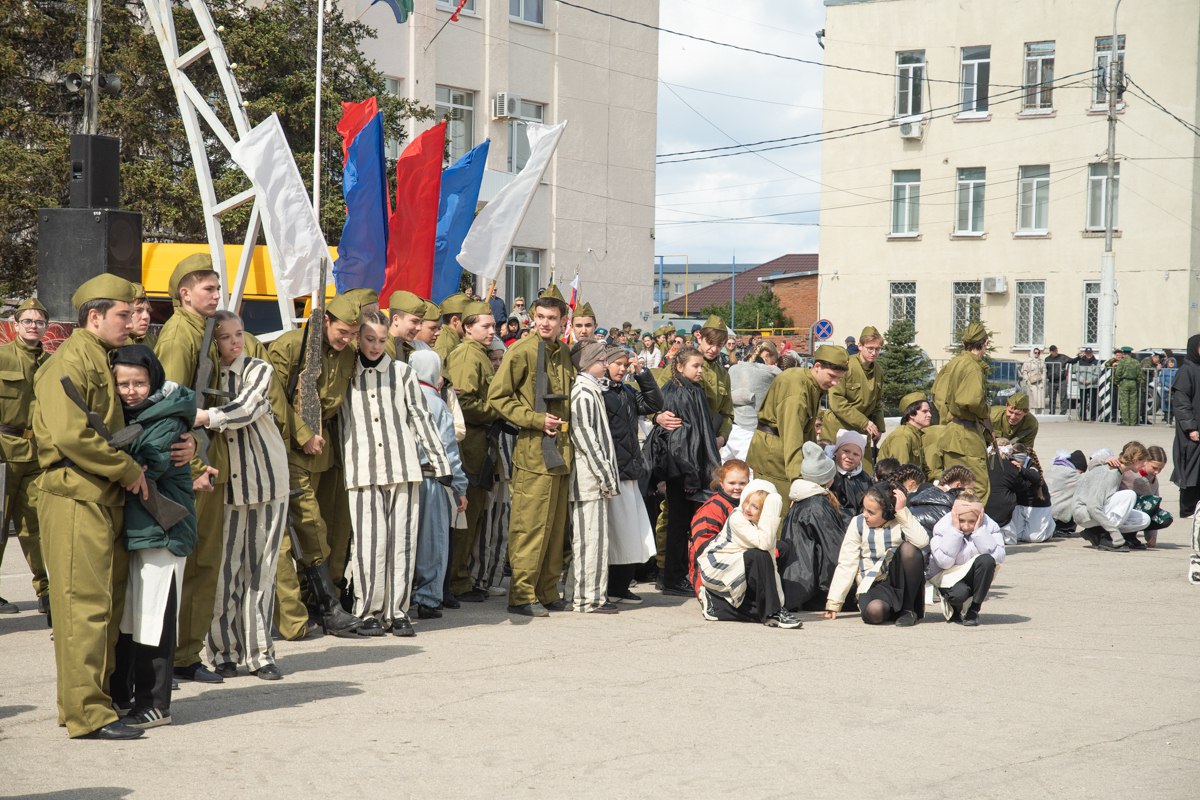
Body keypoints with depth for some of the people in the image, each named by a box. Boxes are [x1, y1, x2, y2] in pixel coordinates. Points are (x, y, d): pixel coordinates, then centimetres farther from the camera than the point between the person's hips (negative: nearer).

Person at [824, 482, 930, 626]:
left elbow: (922, 541, -22)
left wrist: (902, 511, -18)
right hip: (873, 584, -1)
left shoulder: (902, 521, 0)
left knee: (908, 548, -29)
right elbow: (846, 564, 3)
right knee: (874, 611, -36)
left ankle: (908, 609, -13)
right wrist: (833, 603, -2)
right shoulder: (857, 524, 3)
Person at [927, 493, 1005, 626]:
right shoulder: (943, 526, -15)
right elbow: (944, 562, -25)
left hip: (974, 575, 2)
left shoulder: (989, 526, -11)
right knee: (959, 593, -36)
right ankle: (953, 610, 5)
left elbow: (998, 557, -26)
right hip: (948, 575, -2)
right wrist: (955, 530, -27)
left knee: (986, 560, -31)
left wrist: (978, 530, -28)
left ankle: (974, 610, -13)